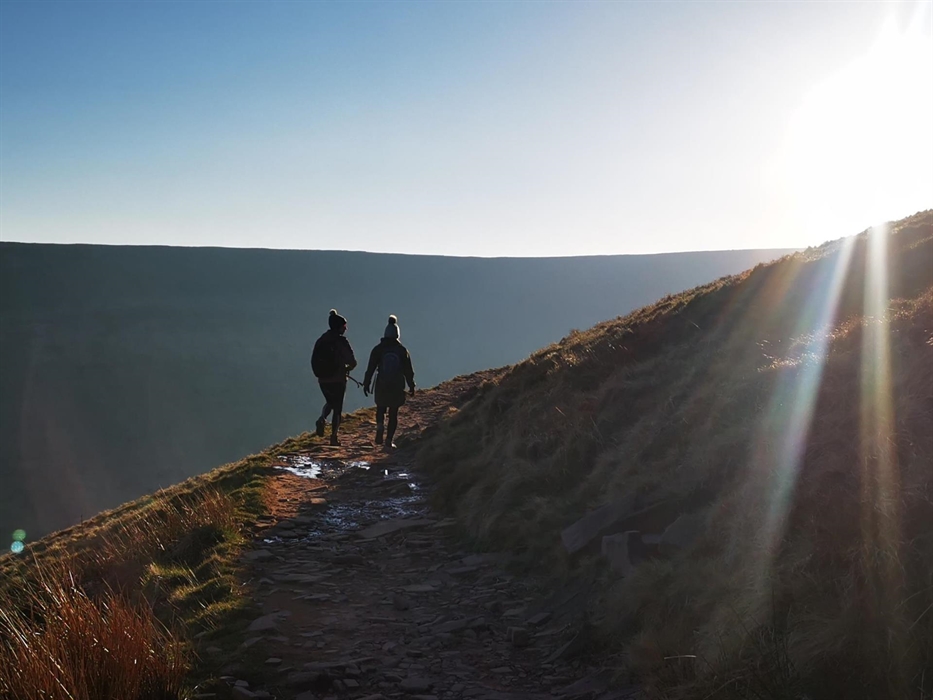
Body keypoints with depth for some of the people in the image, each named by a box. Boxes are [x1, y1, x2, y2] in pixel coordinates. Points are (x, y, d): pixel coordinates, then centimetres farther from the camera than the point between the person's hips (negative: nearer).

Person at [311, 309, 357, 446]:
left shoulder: (321, 340, 3)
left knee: (330, 402, 26)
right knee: (337, 409, 7)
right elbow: (352, 362, -16)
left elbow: (314, 361, 8)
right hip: (338, 380, -5)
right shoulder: (341, 341, -13)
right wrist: (348, 368, 6)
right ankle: (333, 437, 8)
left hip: (323, 380, 5)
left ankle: (322, 419, -2)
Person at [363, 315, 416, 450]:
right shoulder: (402, 350, -2)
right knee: (393, 413, 8)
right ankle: (389, 440, 3)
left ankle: (380, 426, -10)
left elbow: (371, 368, -3)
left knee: (380, 409, 19)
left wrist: (366, 383, 5)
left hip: (381, 386, 0)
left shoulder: (378, 349, -3)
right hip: (397, 387, 0)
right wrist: (411, 386, 11)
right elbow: (408, 370, 2)